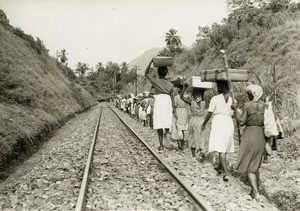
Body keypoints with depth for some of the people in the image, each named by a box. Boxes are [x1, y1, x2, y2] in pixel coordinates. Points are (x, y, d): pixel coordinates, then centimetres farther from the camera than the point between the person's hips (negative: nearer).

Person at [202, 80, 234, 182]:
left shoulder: (215, 98, -3)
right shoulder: (230, 99, 9)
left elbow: (209, 113, -2)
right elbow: (232, 113, 7)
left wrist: (204, 124, 11)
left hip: (219, 122, -5)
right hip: (229, 122, 6)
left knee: (220, 149, -10)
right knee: (225, 148, 18)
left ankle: (225, 173, -20)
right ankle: (220, 167, 35)